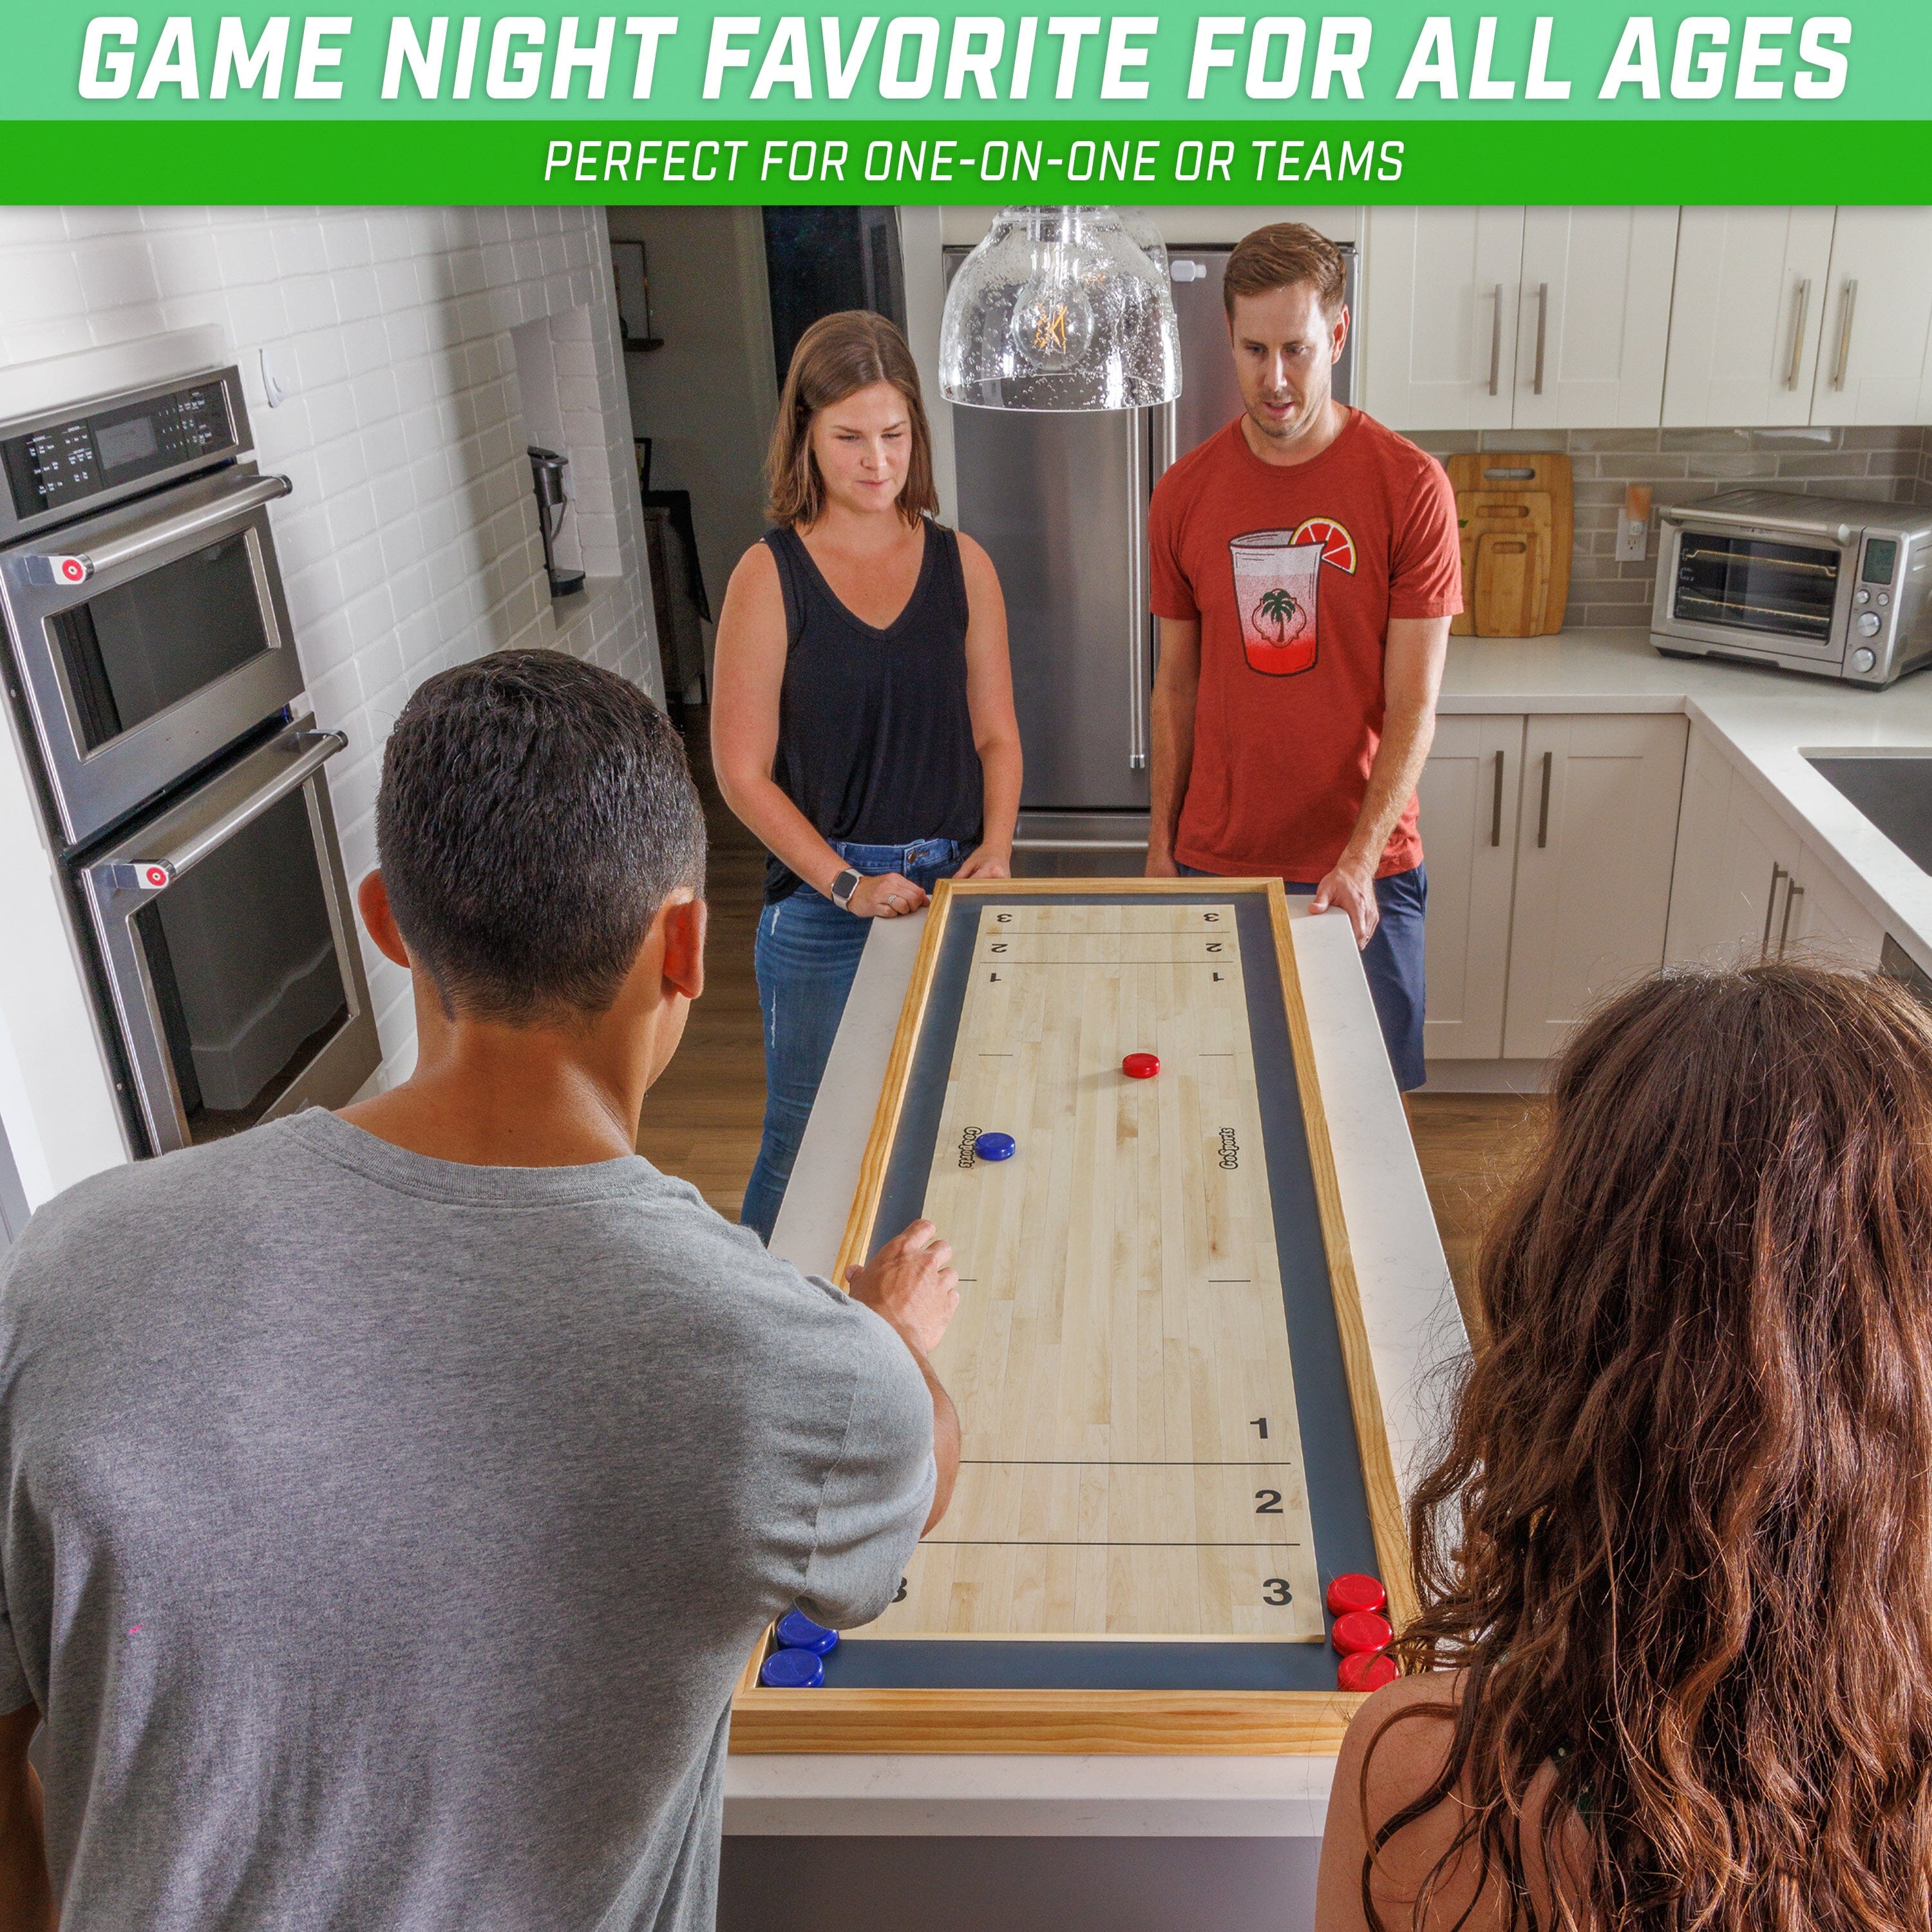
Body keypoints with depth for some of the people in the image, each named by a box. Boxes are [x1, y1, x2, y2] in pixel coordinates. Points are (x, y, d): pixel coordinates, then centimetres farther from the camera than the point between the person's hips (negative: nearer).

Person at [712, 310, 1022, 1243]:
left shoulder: (962, 564, 5)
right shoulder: (770, 575, -5)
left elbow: (996, 735, 9)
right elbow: (742, 769, -6)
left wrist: (994, 848, -7)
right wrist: (846, 882, -14)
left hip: (956, 889, 3)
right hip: (821, 901, -3)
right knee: (807, 1141, 6)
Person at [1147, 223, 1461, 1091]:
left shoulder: (1410, 486, -8)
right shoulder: (1185, 494, 2)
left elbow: (1413, 704, -9)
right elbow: (1176, 687, 9)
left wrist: (1360, 860, -19)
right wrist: (1161, 845, 8)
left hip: (1363, 870, -2)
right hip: (1217, 860, 2)